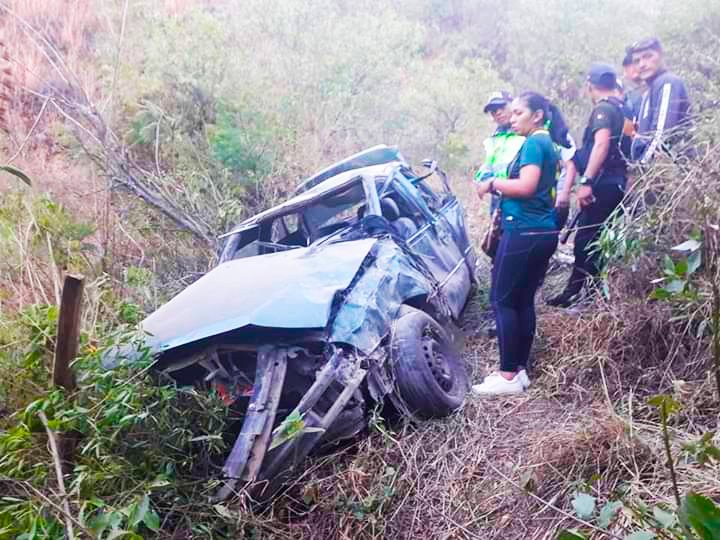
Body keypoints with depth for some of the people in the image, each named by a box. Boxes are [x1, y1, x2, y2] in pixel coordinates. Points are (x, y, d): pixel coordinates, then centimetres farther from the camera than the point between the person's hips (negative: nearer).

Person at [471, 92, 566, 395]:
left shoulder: (533, 143, -11)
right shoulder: (547, 144, 19)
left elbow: (526, 186, -23)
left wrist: (492, 184, -9)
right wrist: (499, 189, 11)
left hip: (524, 232, -10)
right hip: (543, 232, 10)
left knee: (503, 301, -5)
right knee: (524, 301, 12)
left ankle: (509, 375, -2)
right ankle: (520, 370, 16)